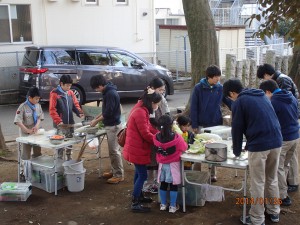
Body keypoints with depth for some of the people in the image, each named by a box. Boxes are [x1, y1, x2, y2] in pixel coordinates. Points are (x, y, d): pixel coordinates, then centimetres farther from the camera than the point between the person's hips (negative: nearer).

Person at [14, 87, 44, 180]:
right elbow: (18, 121, -19)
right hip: (26, 134, -5)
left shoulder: (38, 106, 0)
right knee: (26, 154, 1)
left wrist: (37, 126, -12)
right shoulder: (23, 107, -17)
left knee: (37, 153, 15)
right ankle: (23, 172, 12)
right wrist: (27, 130, -23)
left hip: (36, 133, 6)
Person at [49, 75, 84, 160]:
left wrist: (79, 112, -4)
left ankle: (69, 158, 28)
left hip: (70, 123, 6)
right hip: (60, 124, -6)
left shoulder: (70, 93, 8)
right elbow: (52, 110, -14)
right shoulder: (54, 94, -11)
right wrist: (58, 121, -20)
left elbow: (75, 104, 15)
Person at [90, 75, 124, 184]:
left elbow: (108, 112, -22)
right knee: (112, 149, 16)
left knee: (114, 150, -4)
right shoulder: (108, 92, 10)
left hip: (113, 125, -10)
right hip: (110, 125, 10)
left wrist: (96, 121, -10)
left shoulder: (111, 94, -21)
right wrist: (97, 117, 12)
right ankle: (114, 170, 27)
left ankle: (119, 175, 3)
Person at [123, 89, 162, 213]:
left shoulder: (141, 109, 7)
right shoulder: (140, 112, -25)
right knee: (142, 175, -3)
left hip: (137, 147, 10)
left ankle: (139, 196, 35)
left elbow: (148, 127, 13)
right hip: (137, 149, -10)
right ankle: (135, 204, 5)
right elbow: (146, 134, -23)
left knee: (139, 173, 21)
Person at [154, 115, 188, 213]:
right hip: (173, 164, -3)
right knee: (173, 185, 8)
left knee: (163, 184, 16)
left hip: (162, 164, 3)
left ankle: (163, 204, 26)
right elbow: (184, 148, -6)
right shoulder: (176, 137, -21)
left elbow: (157, 149, 2)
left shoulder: (156, 138, -14)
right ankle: (172, 206, 15)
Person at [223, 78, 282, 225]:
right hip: (276, 142, 7)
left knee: (257, 183, 4)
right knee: (272, 179, 21)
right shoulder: (262, 96, 19)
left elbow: (237, 129, 2)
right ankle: (274, 212, 32)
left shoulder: (238, 102, -1)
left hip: (258, 145, -7)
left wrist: (237, 151, 15)